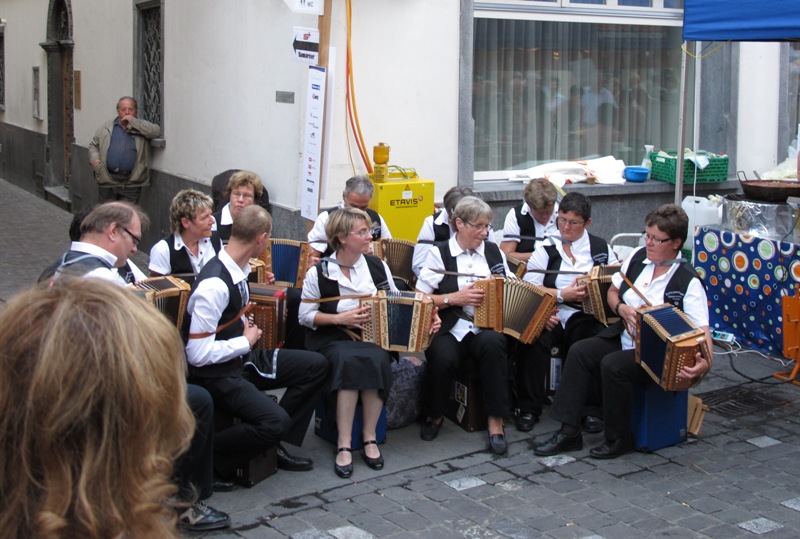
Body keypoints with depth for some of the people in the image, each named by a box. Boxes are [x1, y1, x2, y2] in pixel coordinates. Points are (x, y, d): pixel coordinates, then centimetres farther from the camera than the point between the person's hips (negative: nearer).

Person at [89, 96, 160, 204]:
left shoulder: (141, 127, 8)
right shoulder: (106, 127, 14)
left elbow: (156, 131, -11)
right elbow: (93, 145, 18)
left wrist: (133, 121, -10)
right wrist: (94, 158, -3)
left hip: (131, 182, -2)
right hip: (107, 180, 2)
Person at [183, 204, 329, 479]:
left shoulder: (237, 270, 2)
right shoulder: (214, 285, -27)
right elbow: (198, 354, -27)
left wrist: (245, 326, 4)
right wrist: (246, 341, -15)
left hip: (241, 358, 9)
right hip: (216, 374, -9)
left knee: (316, 365, 5)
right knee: (277, 421, -27)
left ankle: (274, 443, 8)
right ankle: (206, 456, -4)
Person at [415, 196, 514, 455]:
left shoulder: (493, 251, 17)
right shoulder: (440, 253, 5)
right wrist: (454, 298, -12)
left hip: (486, 327, 2)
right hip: (450, 329, -2)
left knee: (494, 343, -34)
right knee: (443, 358, -34)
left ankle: (496, 421, -22)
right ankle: (435, 415, -1)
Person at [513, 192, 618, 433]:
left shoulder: (602, 248, 18)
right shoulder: (545, 249, 11)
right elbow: (529, 289, -2)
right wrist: (562, 295, -10)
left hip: (585, 315, 1)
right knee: (533, 341, -31)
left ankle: (592, 409, -12)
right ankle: (529, 408, -14)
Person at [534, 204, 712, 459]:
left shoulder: (688, 282, -14)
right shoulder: (638, 256, 3)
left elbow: (701, 330, -22)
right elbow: (613, 292, 17)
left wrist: (705, 362, -42)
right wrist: (623, 309, -6)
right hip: (624, 338, 7)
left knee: (612, 365, -30)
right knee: (579, 351, -15)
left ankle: (619, 439, -10)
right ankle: (568, 431, -13)